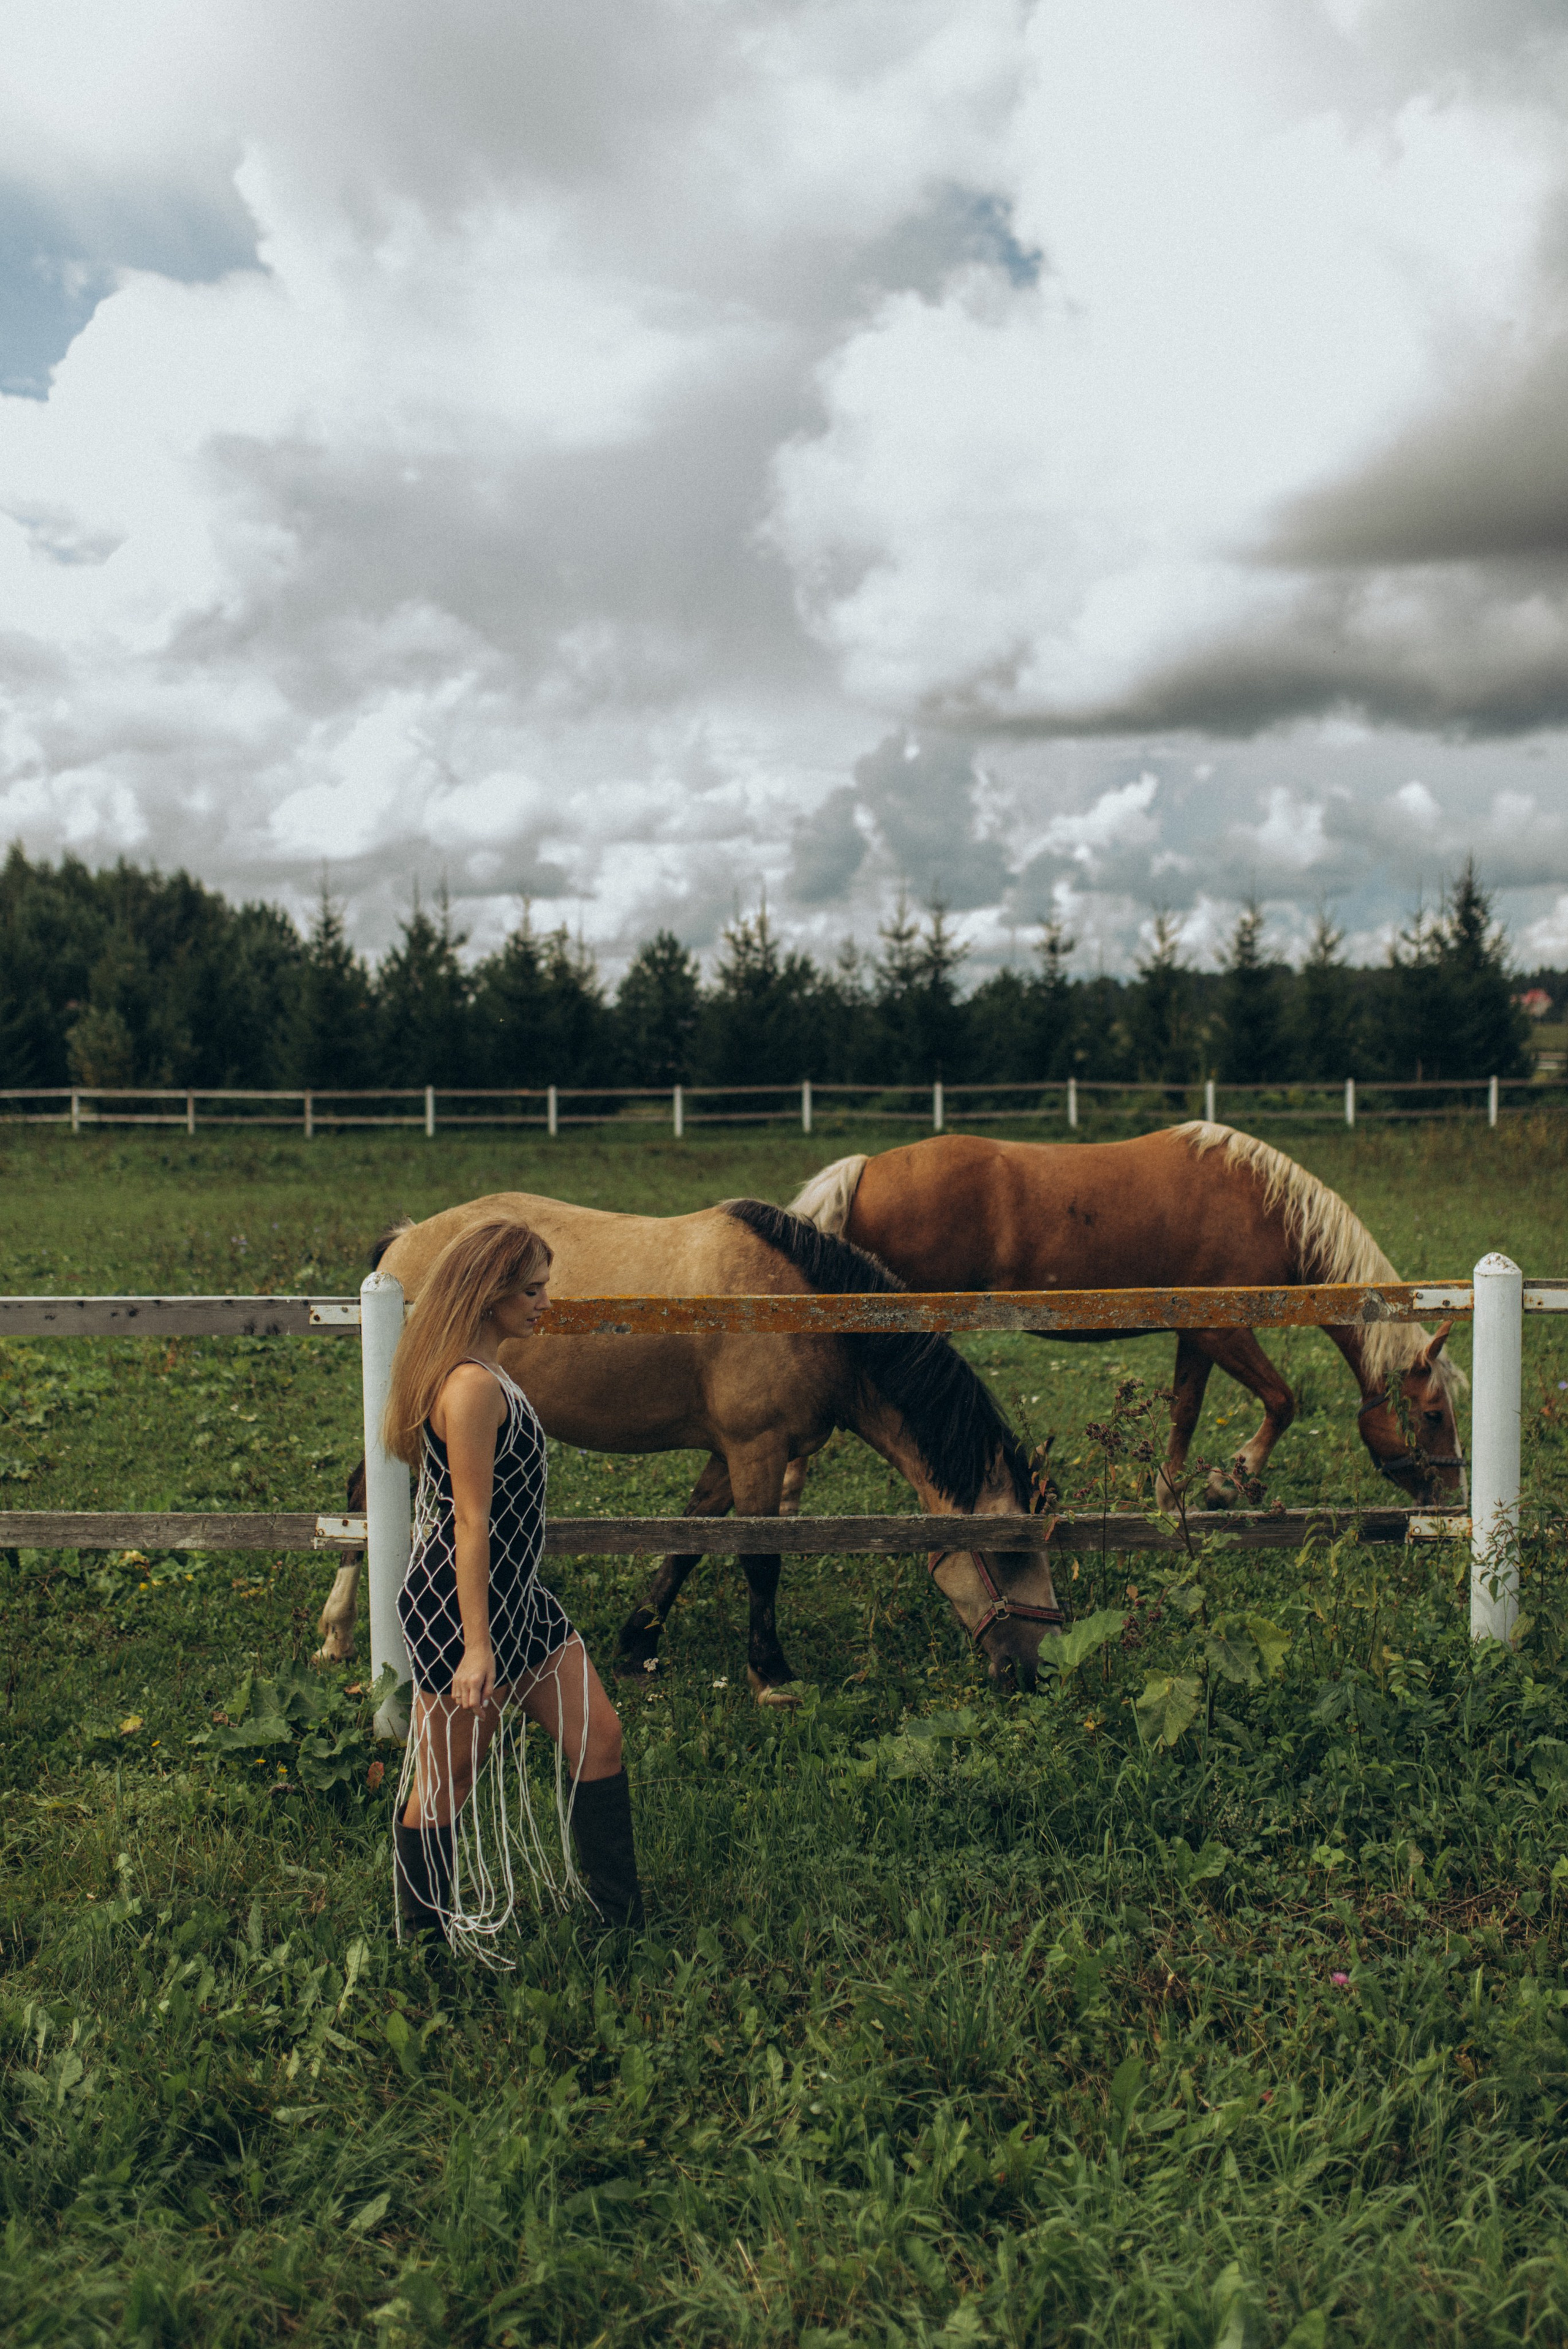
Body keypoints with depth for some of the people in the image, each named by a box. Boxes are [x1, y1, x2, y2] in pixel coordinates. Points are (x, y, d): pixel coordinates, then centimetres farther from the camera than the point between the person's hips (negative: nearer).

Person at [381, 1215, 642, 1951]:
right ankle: (423, 1936, 26)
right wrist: (476, 1646, -22)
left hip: (513, 1597, 10)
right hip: (459, 1610, -10)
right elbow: (470, 1524, -23)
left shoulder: (484, 1375, 10)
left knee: (597, 1736, 11)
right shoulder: (473, 1387, -22)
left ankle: (623, 1912, 24)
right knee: (451, 1777, 7)